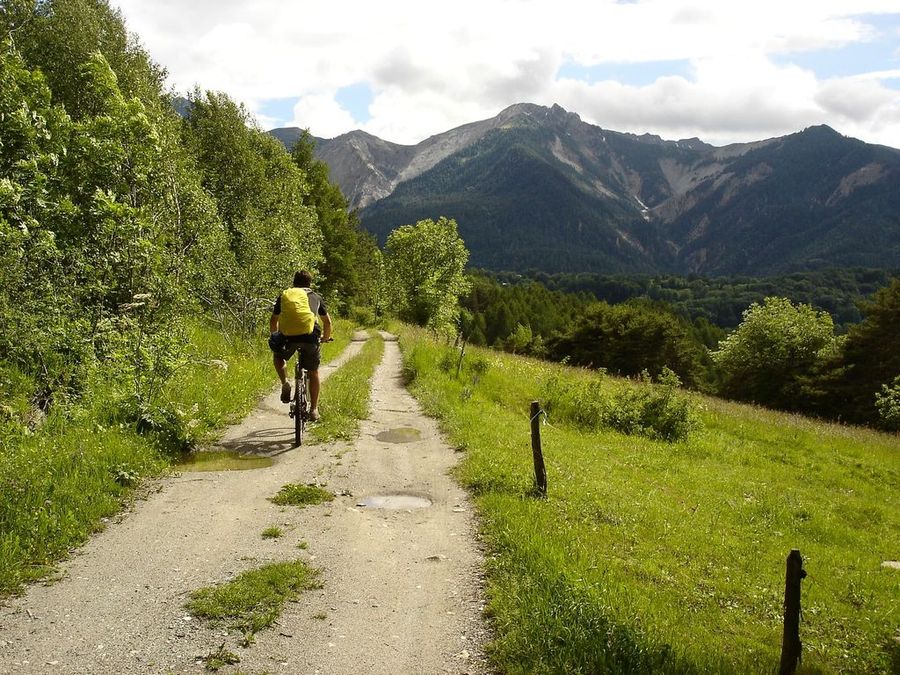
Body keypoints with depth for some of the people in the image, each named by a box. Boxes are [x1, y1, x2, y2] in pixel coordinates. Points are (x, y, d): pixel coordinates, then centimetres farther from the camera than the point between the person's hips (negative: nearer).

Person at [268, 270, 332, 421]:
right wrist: (326, 337, 52)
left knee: (277, 355, 33)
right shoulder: (315, 297, 25)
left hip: (287, 336, 0)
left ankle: (285, 383, 11)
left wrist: (273, 335, 50)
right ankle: (314, 409, 22)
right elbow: (327, 322, 34)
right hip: (310, 336, 0)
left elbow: (273, 321, 31)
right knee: (313, 372, 21)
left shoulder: (284, 295, 24)